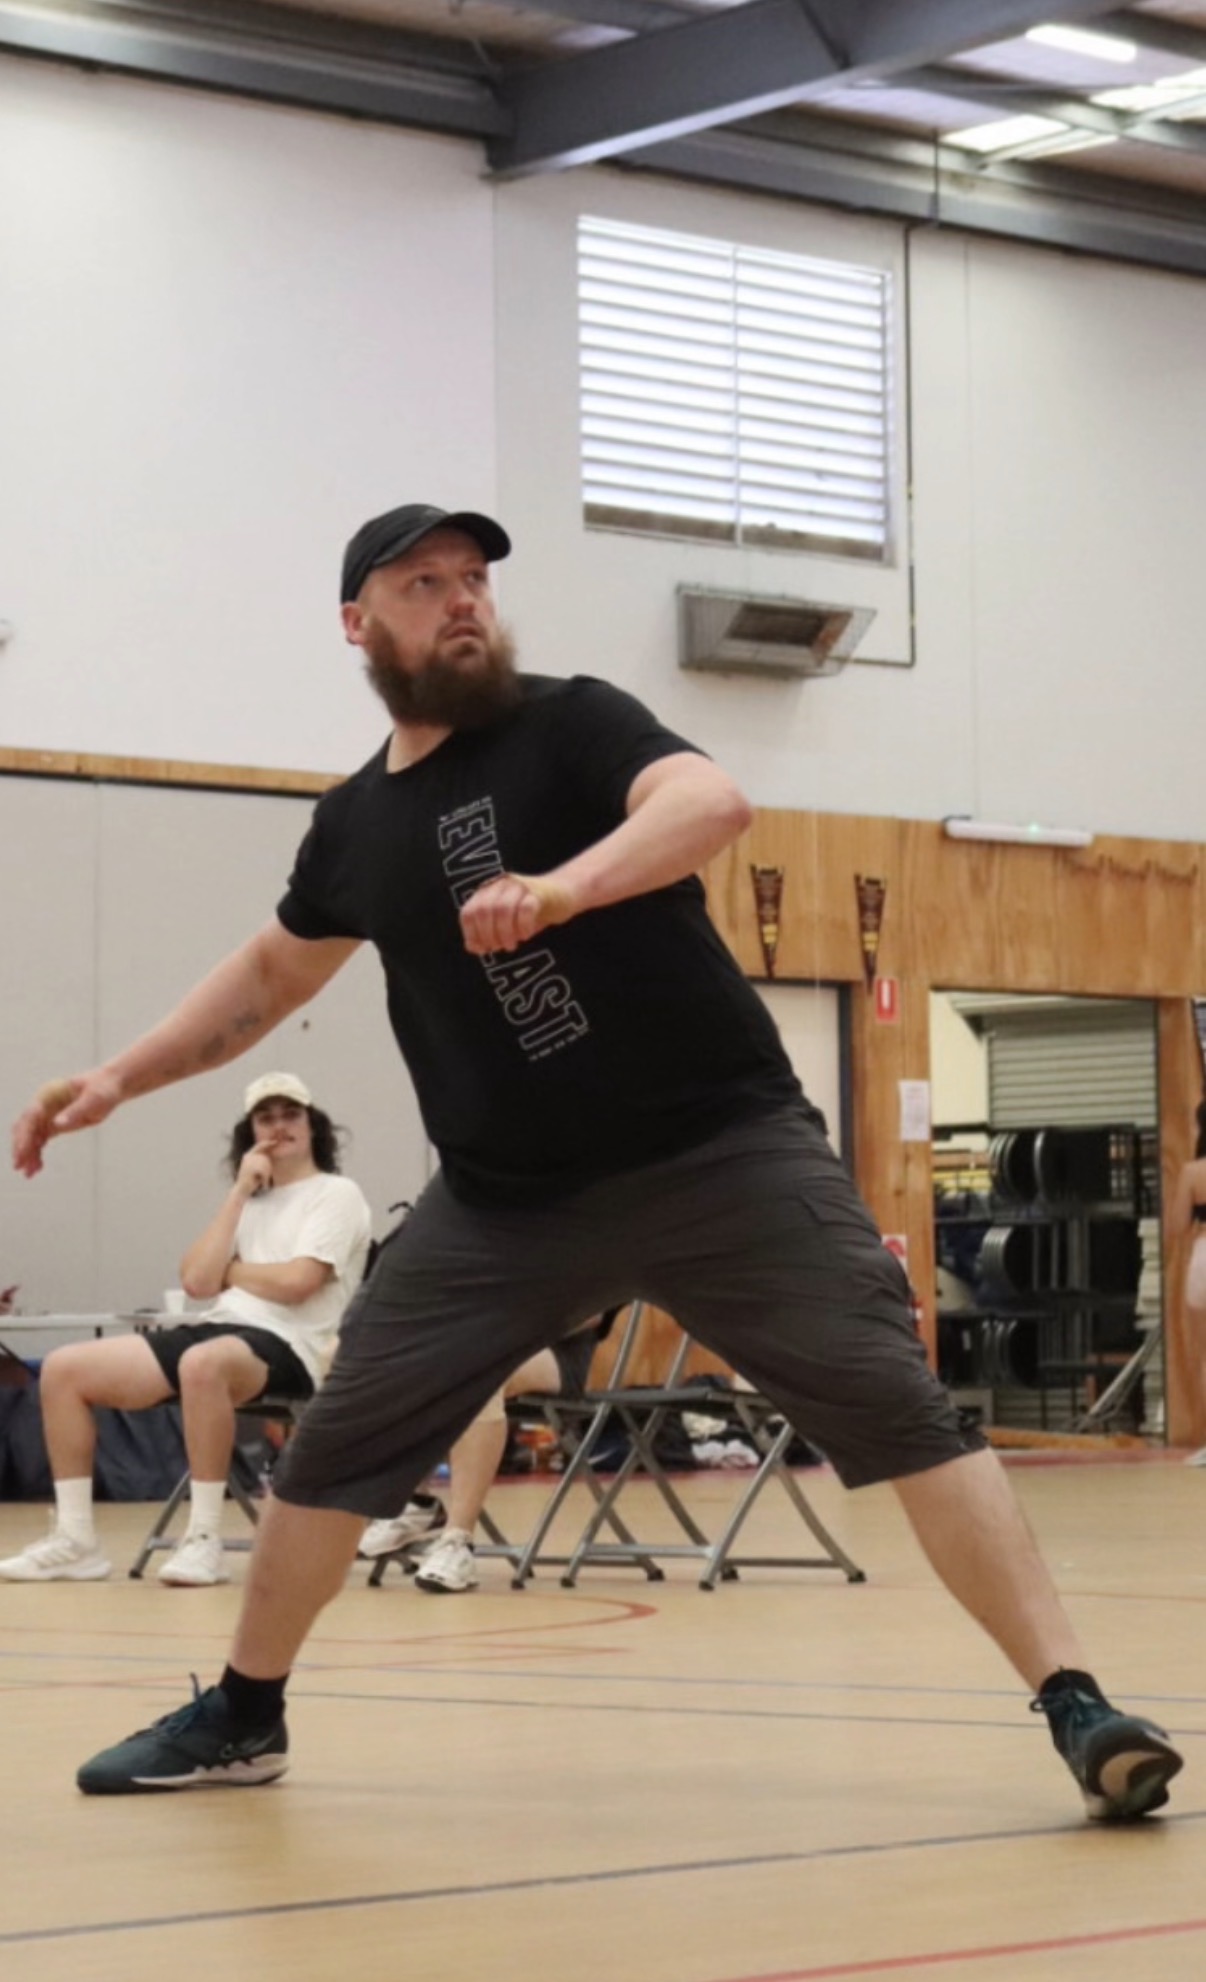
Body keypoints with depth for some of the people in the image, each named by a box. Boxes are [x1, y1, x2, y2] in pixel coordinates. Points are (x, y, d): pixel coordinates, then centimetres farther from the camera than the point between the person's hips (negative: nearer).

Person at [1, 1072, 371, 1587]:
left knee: (203, 1363, -44)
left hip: (286, 1347, -8)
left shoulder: (337, 1195, 2)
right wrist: (240, 1190, 5)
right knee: (64, 1368, -4)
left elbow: (294, 1283, -14)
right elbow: (197, 1280, 6)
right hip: (215, 1331, 8)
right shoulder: (250, 1201, 22)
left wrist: (229, 1270, 5)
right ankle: (75, 1538, -6)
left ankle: (204, 1539, -35)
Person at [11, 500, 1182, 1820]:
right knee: (337, 1444, 7)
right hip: (503, 1197, 5)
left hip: (722, 1152, -5)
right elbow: (271, 973, 28)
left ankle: (1076, 1709, -15)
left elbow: (712, 800, -28)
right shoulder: (354, 823, 9)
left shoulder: (570, 725, -7)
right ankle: (240, 1717, 27)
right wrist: (121, 1077, 22)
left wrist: (561, 888, -45)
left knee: (896, 1408, -16)